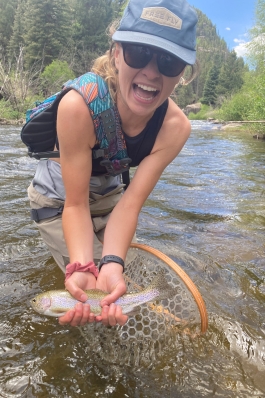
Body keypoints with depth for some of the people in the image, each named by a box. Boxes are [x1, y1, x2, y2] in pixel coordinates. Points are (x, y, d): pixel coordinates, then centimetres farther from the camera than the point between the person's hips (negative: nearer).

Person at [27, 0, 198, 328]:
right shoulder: (78, 105, -38)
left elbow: (130, 202, -28)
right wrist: (82, 267, -47)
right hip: (57, 199, -3)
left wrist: (112, 265, -43)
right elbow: (76, 204, -32)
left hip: (107, 195, 4)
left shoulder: (175, 127, -27)